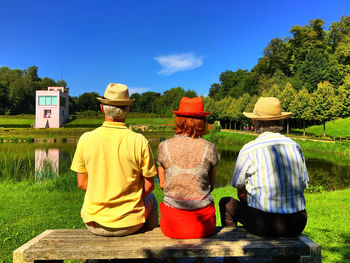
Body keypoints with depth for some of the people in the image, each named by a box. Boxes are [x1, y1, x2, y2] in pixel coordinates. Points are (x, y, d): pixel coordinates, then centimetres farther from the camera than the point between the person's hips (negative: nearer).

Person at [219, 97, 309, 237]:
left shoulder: (249, 150, -10)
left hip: (265, 223, -5)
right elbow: (303, 184, 12)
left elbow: (241, 193, -2)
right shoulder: (295, 146, 4)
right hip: (297, 224, 6)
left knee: (226, 203, 18)